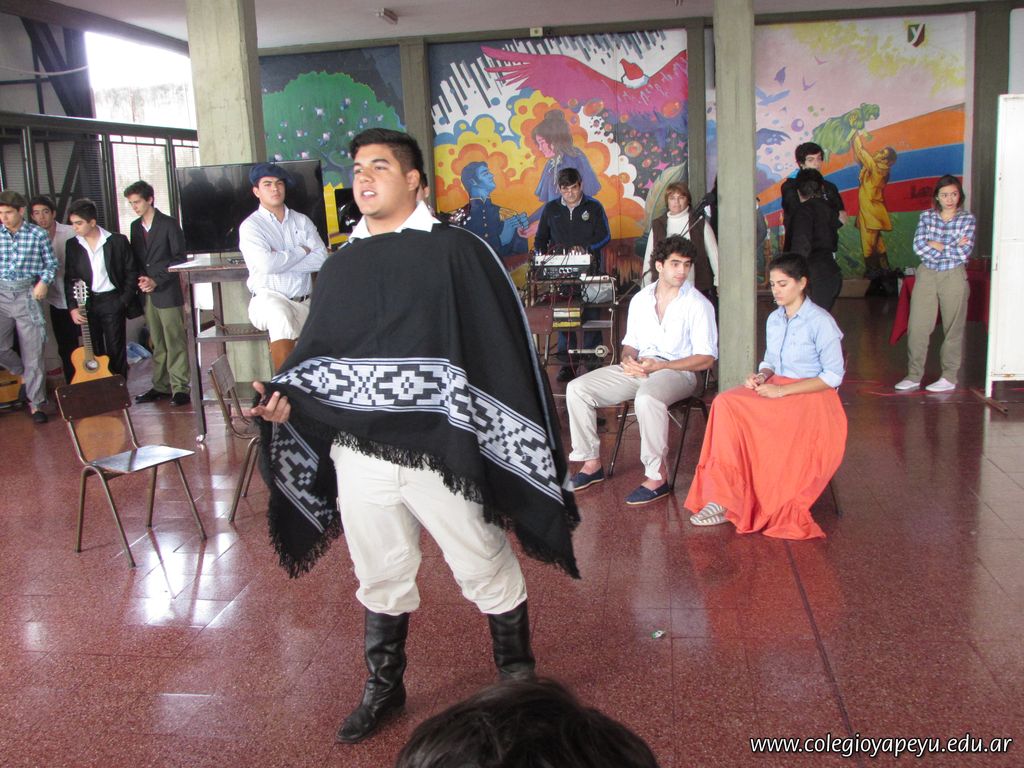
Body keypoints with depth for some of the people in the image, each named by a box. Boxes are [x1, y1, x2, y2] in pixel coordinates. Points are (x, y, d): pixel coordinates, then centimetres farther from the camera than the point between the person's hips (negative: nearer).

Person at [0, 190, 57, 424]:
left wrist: (44, 282, -10)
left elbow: (51, 263, 7)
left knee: (33, 351, 0)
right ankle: (25, 374, 22)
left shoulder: (39, 235, -1)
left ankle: (36, 403, 10)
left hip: (28, 294, -2)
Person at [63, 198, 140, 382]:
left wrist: (124, 301, -6)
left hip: (112, 302, -3)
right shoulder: (72, 245, 5)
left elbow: (132, 273, 0)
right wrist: (73, 307, -4)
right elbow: (69, 278, 7)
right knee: (94, 353, 6)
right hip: (86, 303, 3)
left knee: (115, 351, 0)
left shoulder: (118, 241, -4)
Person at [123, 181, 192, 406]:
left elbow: (179, 259, -7)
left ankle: (180, 388, -1)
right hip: (147, 294, 6)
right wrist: (141, 280, -2)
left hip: (167, 292, -6)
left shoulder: (169, 224, -4)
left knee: (175, 342, -5)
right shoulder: (135, 226, 14)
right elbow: (135, 259, 17)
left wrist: (157, 281, -12)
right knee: (157, 344, 9)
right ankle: (161, 386, 15)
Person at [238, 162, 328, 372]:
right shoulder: (251, 226, 2)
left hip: (304, 302, 4)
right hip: (268, 299, -4)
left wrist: (281, 260, -9)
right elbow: (266, 264, -16)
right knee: (280, 314, -36)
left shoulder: (302, 221, 14)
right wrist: (302, 251, -2)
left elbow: (321, 259, -1)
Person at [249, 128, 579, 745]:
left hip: (442, 454, -4)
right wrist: (286, 397, -4)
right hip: (359, 452, 4)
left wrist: (514, 445, -11)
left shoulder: (457, 251, -5)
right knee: (382, 579, 18)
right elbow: (316, 355, 16)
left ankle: (518, 677, 32)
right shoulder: (343, 265, 11)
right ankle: (384, 688, 37)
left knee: (488, 574, 9)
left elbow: (505, 350, -7)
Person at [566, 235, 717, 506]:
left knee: (647, 398, -41)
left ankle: (658, 476, -27)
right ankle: (591, 462, 0)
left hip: (678, 371, -6)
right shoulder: (640, 299, 12)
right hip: (638, 369, 6)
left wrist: (659, 366, -19)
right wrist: (628, 359, -6)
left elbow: (706, 359, -10)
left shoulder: (698, 304, -5)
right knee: (577, 389, -9)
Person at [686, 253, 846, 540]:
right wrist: (762, 377, -3)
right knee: (725, 403, -24)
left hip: (811, 397, -6)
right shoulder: (774, 319, 13)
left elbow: (833, 376, -11)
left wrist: (782, 390, -18)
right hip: (774, 390, 6)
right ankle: (723, 498, -28)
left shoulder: (821, 322, -9)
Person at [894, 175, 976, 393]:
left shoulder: (967, 219, 0)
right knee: (917, 326, -1)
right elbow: (918, 246, -9)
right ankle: (913, 375, 7)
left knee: (953, 328, 4)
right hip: (926, 275, 2)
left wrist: (937, 246, -9)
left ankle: (950, 377, 13)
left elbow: (964, 253, -11)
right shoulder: (926, 216, 5)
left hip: (953, 277, -2)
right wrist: (952, 249, -11)